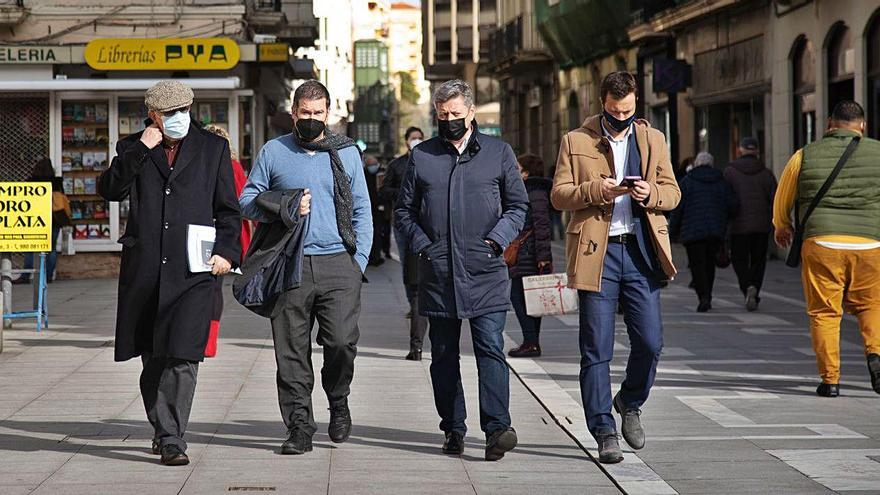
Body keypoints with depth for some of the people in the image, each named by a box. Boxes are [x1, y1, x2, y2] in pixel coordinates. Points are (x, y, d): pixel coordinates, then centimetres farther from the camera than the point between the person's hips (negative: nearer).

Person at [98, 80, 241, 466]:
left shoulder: (213, 148, 11)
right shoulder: (133, 149, 12)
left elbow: (228, 209, 12)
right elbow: (109, 190, -4)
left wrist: (226, 251, -1)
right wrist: (140, 150, -9)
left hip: (193, 268, -2)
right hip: (145, 268, 2)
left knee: (182, 356, -12)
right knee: (152, 357, 9)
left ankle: (171, 439, -8)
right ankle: (164, 430, 23)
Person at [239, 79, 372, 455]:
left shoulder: (347, 153, 13)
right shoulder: (273, 152, 10)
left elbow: (362, 210, 13)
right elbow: (247, 201, 10)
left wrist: (360, 259, 3)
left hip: (338, 264, 0)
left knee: (342, 341, -11)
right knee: (291, 350, -1)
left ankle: (339, 402, 17)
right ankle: (299, 427, 6)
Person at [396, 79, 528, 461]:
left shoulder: (498, 152, 8)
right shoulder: (421, 156, 11)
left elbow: (518, 205, 11)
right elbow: (404, 210, 15)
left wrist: (497, 240, -3)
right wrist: (421, 244, 0)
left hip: (486, 272, -2)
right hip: (438, 274, 2)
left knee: (490, 348, -11)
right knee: (443, 355, 6)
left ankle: (497, 428, -15)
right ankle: (453, 430, 14)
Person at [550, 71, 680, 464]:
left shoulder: (653, 140, 13)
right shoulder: (576, 141, 5)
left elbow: (672, 192, 12)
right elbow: (558, 195, 1)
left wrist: (651, 193, -10)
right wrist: (596, 190, -16)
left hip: (641, 252, 2)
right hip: (596, 253, -2)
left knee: (650, 342, -1)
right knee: (596, 349, -1)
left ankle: (630, 403, 27)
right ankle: (604, 431, 6)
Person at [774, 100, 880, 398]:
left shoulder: (805, 155, 6)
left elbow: (782, 199, 17)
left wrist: (782, 227, 36)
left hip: (821, 243, 0)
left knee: (824, 313, 7)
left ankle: (830, 379, 4)